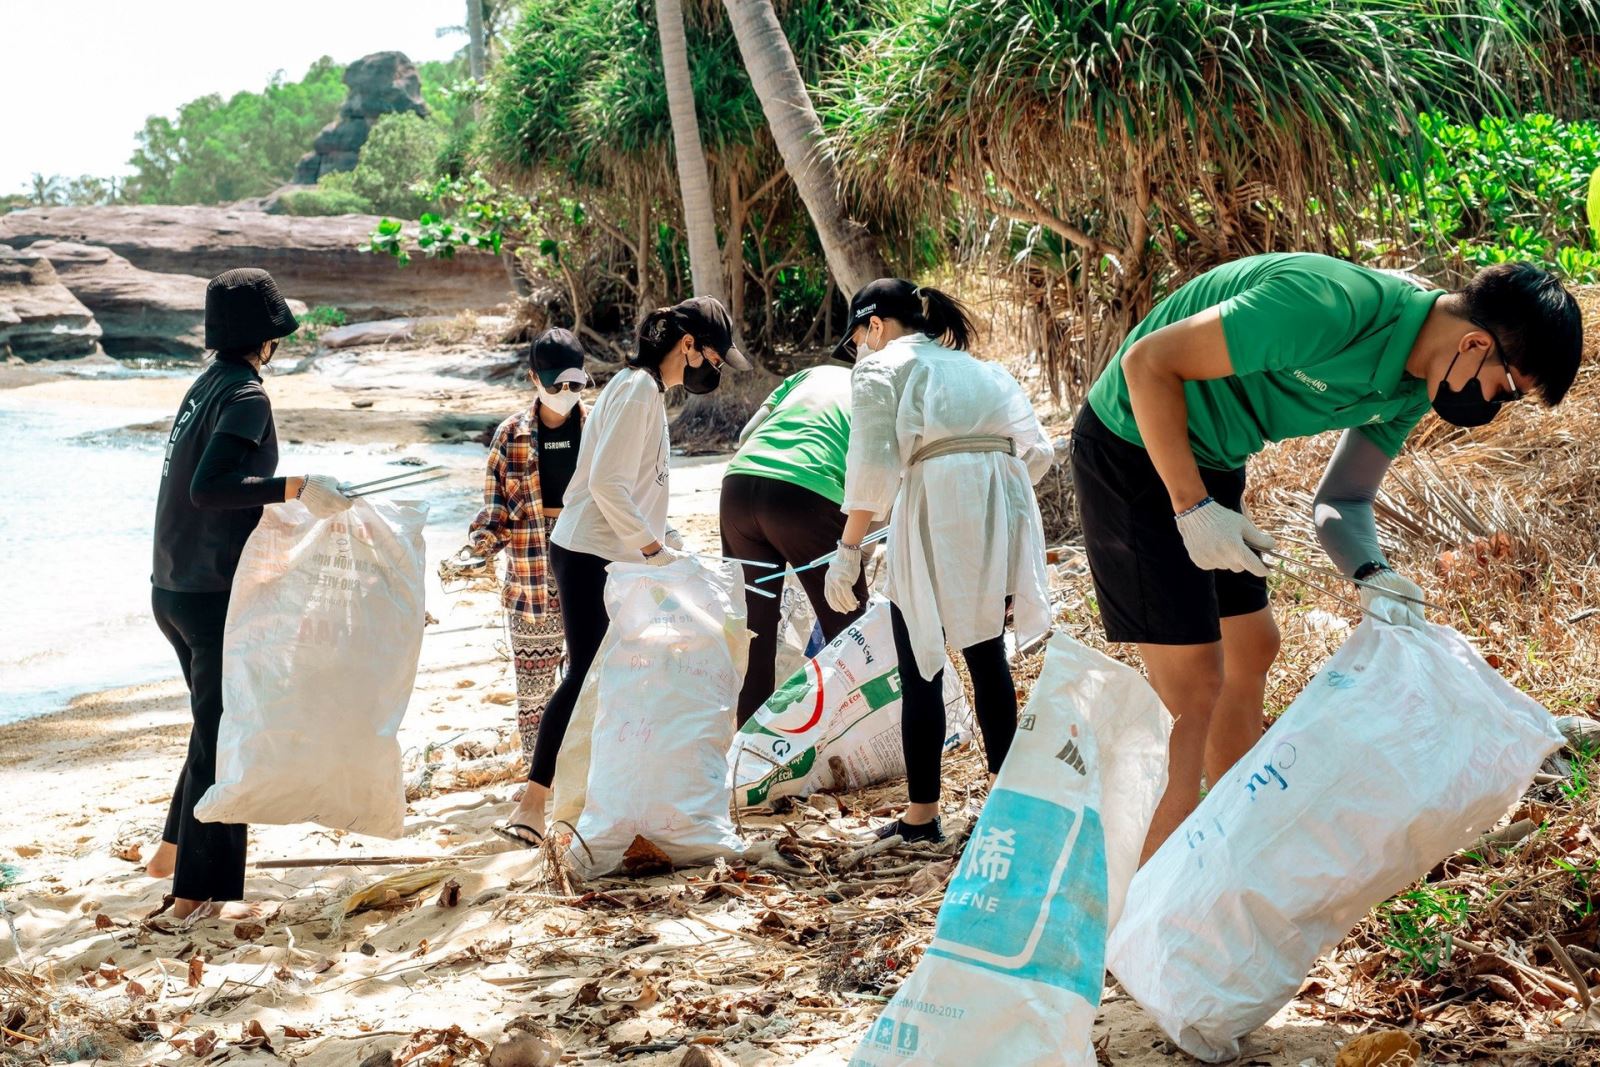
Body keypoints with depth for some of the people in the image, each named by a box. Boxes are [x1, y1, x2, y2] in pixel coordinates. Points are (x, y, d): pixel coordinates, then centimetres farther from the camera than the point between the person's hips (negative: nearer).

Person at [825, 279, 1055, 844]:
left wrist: (848, 549, -6)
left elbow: (873, 468, -7)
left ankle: (922, 814, 6)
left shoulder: (880, 368, 7)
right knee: (988, 656, 17)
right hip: (1004, 516, 6)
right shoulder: (981, 369, 25)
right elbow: (1037, 451, 15)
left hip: (937, 512, -6)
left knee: (921, 668, 3)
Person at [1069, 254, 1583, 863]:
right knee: (1195, 684, -11)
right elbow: (1148, 361, -27)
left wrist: (1372, 575, -15)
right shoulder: (1331, 307, -31)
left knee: (1250, 649, 17)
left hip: (1208, 462, 10)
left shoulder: (1411, 389, -1)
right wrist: (1192, 507, -25)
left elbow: (1342, 501, 7)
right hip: (1135, 444, -10)